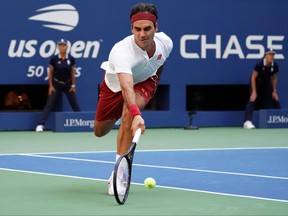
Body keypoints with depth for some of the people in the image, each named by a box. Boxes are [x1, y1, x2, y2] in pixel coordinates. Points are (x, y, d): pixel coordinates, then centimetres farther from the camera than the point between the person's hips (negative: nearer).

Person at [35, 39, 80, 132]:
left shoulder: (71, 59, -6)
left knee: (75, 105, 8)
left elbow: (73, 72, 3)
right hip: (56, 84, -2)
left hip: (68, 84, 2)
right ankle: (40, 124, -12)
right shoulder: (54, 59, -10)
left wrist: (73, 85, 2)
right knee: (49, 105, -8)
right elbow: (50, 73, -3)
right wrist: (51, 86, -7)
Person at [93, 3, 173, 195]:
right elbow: (126, 87, -57)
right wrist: (136, 114, -73)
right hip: (114, 84, -1)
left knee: (128, 114, -32)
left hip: (144, 81, 1)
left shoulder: (166, 43, -25)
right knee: (100, 132, 13)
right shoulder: (122, 51, -43)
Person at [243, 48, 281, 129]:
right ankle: (247, 121, -28)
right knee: (253, 100, -21)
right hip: (256, 82, -5)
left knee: (275, 99, 6)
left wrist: (274, 91, 0)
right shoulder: (259, 64, -30)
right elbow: (253, 78, -23)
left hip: (267, 83, 5)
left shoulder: (275, 66, -17)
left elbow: (274, 78, 0)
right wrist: (254, 92, -26)